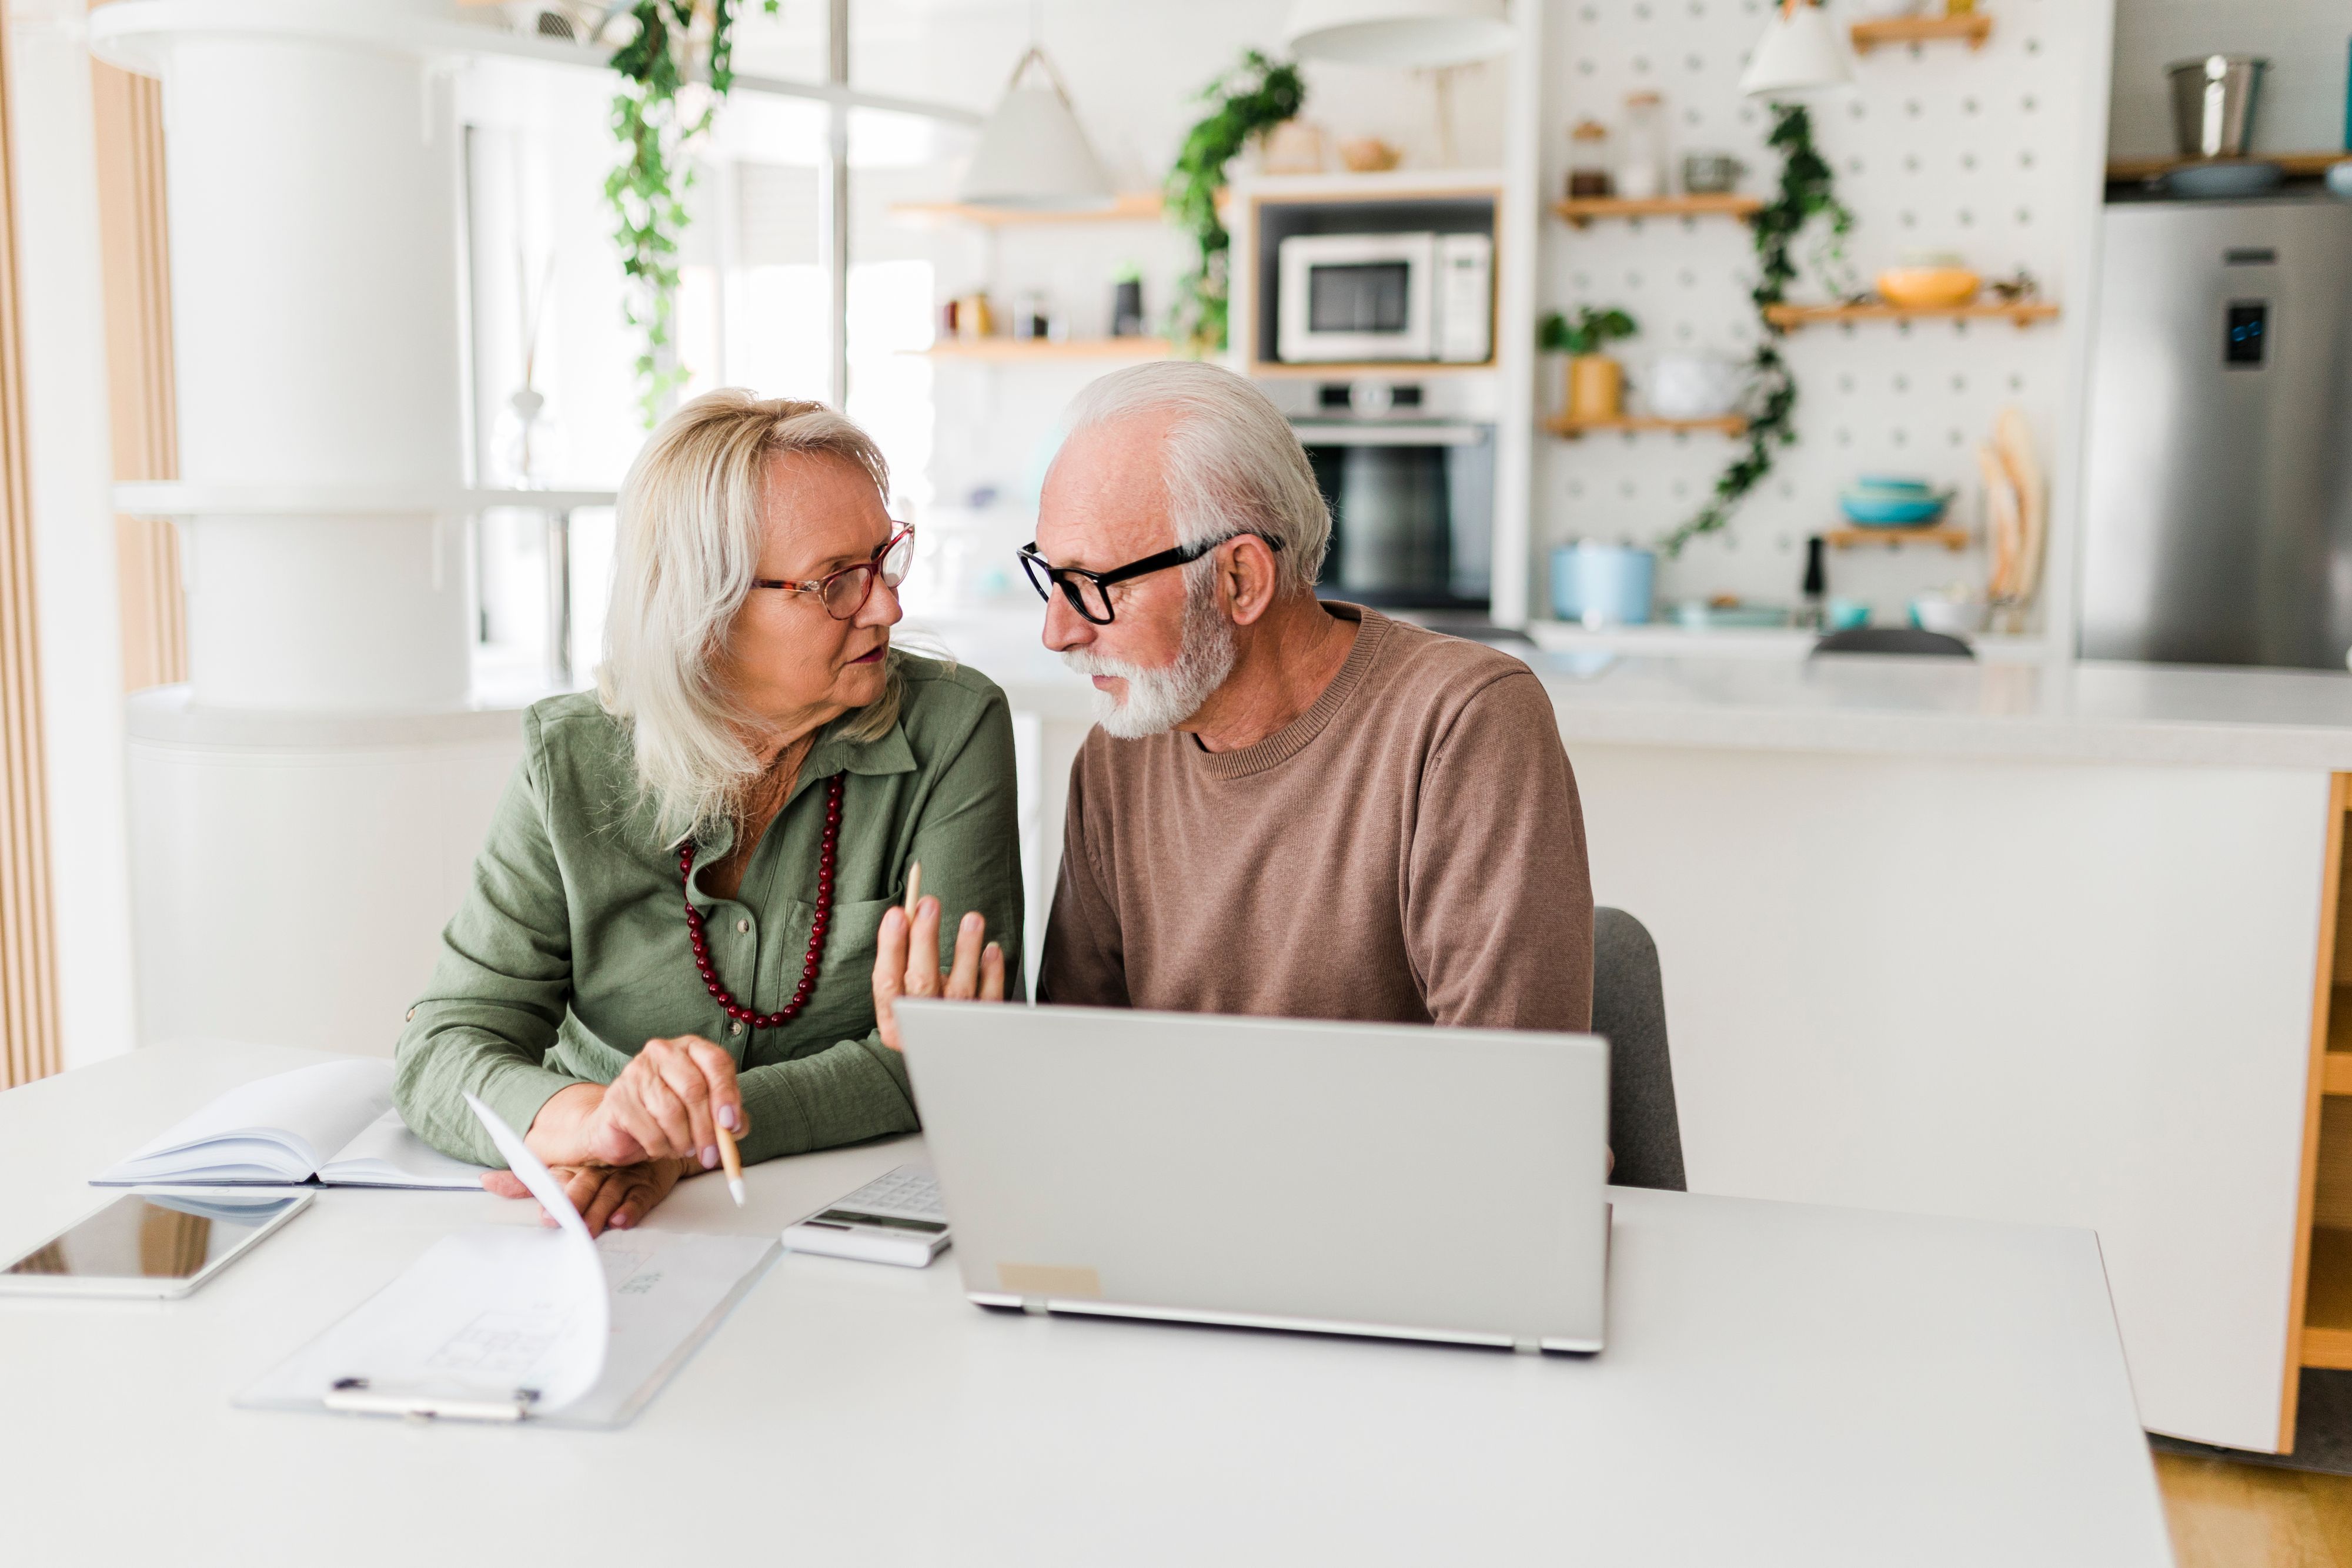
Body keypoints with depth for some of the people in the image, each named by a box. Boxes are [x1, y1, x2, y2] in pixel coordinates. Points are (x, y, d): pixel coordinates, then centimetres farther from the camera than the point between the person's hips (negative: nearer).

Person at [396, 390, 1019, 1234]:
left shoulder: (953, 728, -8)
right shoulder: (571, 761, -4)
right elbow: (442, 1047, -8)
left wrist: (692, 1142, -25)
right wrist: (593, 1120, -30)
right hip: (613, 1253, 1)